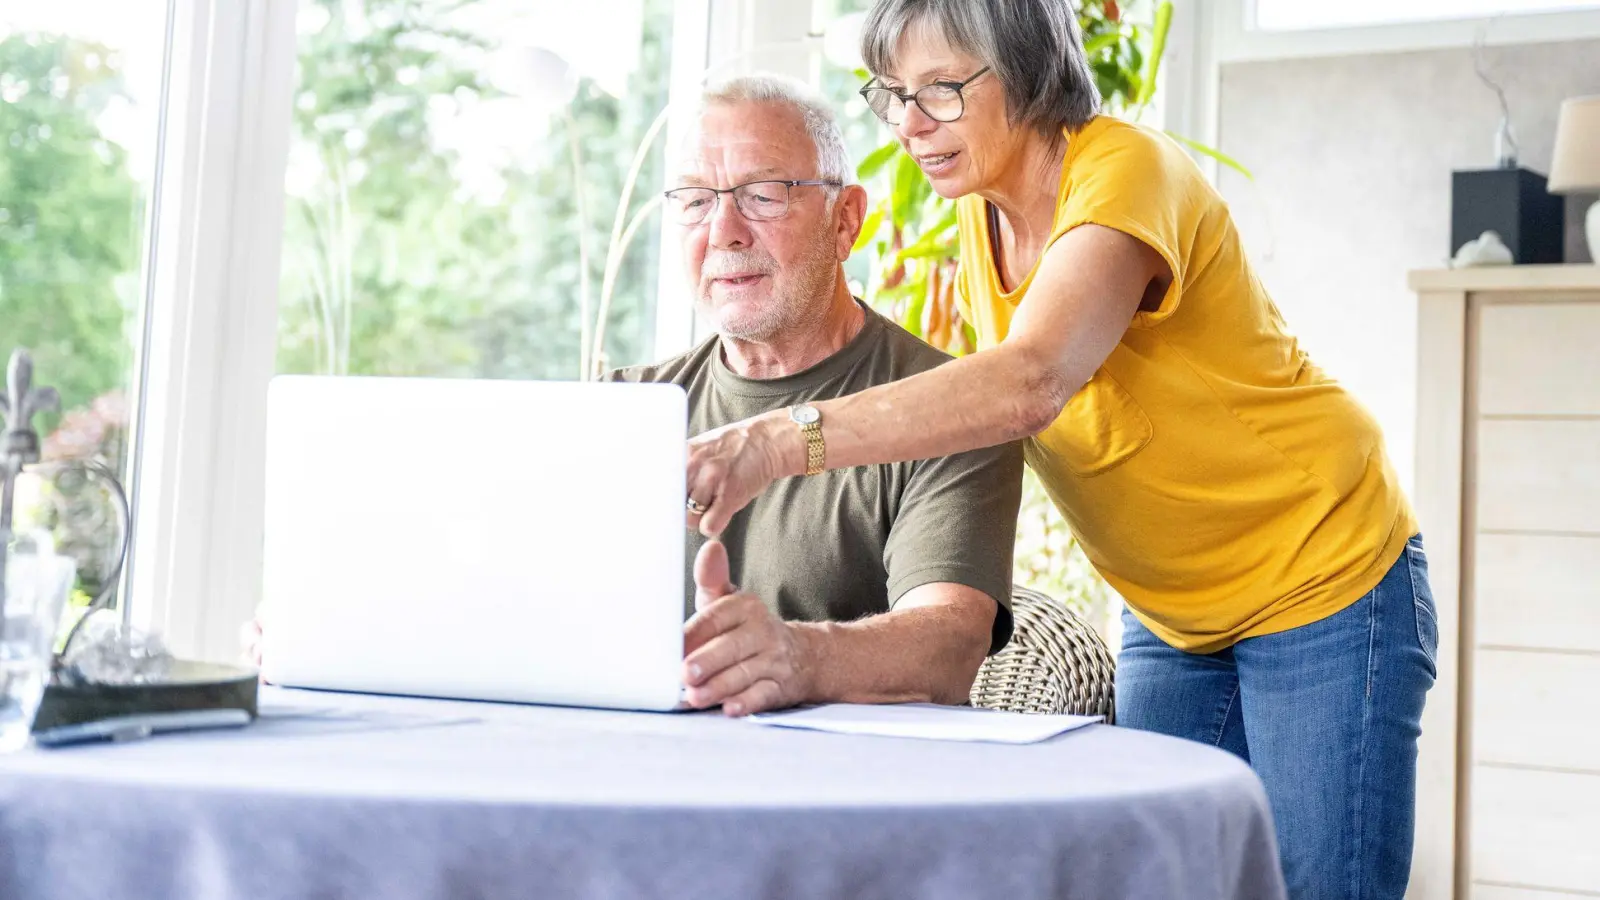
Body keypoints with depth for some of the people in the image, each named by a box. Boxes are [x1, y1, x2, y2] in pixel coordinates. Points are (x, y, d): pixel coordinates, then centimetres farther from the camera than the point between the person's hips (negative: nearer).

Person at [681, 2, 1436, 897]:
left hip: (1324, 590, -7)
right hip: (1173, 616, 7)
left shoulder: (1127, 169, -24)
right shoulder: (981, 219, 1)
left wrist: (776, 443, -50)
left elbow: (1030, 384, -42)